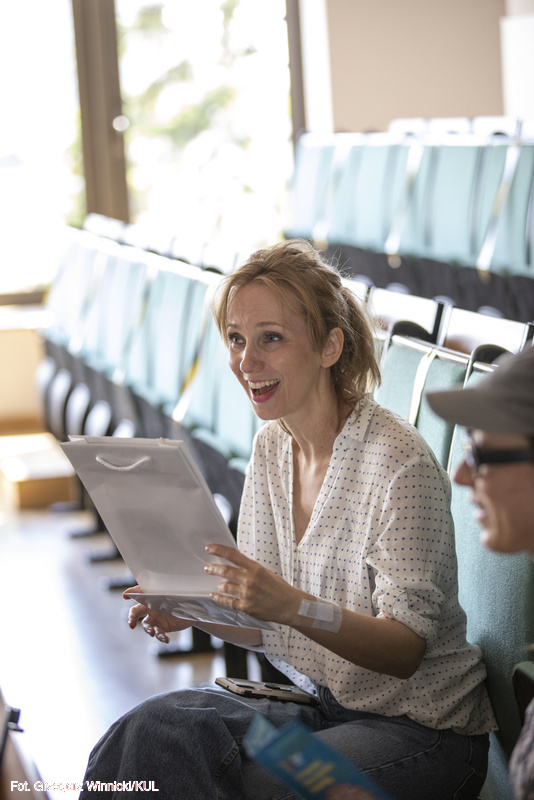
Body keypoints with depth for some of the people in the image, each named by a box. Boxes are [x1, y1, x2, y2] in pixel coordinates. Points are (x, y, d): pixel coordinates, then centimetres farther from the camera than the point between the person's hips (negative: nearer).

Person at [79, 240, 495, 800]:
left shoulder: (399, 464, -19)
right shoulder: (271, 446, 5)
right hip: (317, 702, 6)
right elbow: (265, 629, 10)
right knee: (156, 727, -20)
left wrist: (293, 606, -36)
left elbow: (405, 648, -20)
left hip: (420, 729, -6)